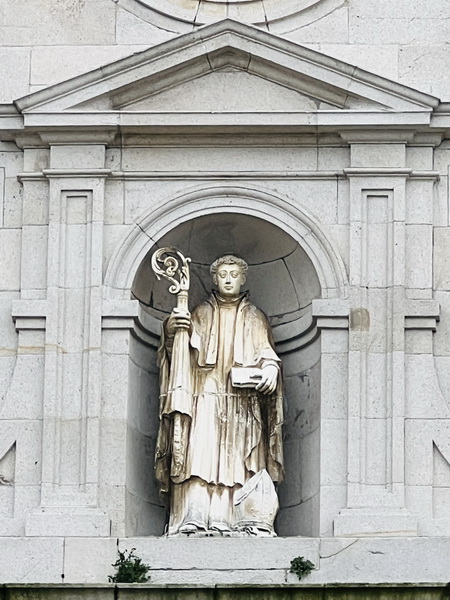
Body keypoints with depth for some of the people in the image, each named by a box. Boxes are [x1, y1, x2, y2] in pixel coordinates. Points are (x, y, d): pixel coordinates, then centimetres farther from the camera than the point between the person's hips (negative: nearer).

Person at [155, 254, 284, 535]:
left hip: (243, 405, 0)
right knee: (200, 456, -13)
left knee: (242, 460, -10)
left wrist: (270, 371, -14)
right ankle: (195, 521, -20)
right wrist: (173, 330, -22)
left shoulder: (255, 318, 18)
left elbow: (267, 353, 10)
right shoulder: (202, 313, 16)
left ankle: (249, 521, -15)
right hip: (205, 401, 0)